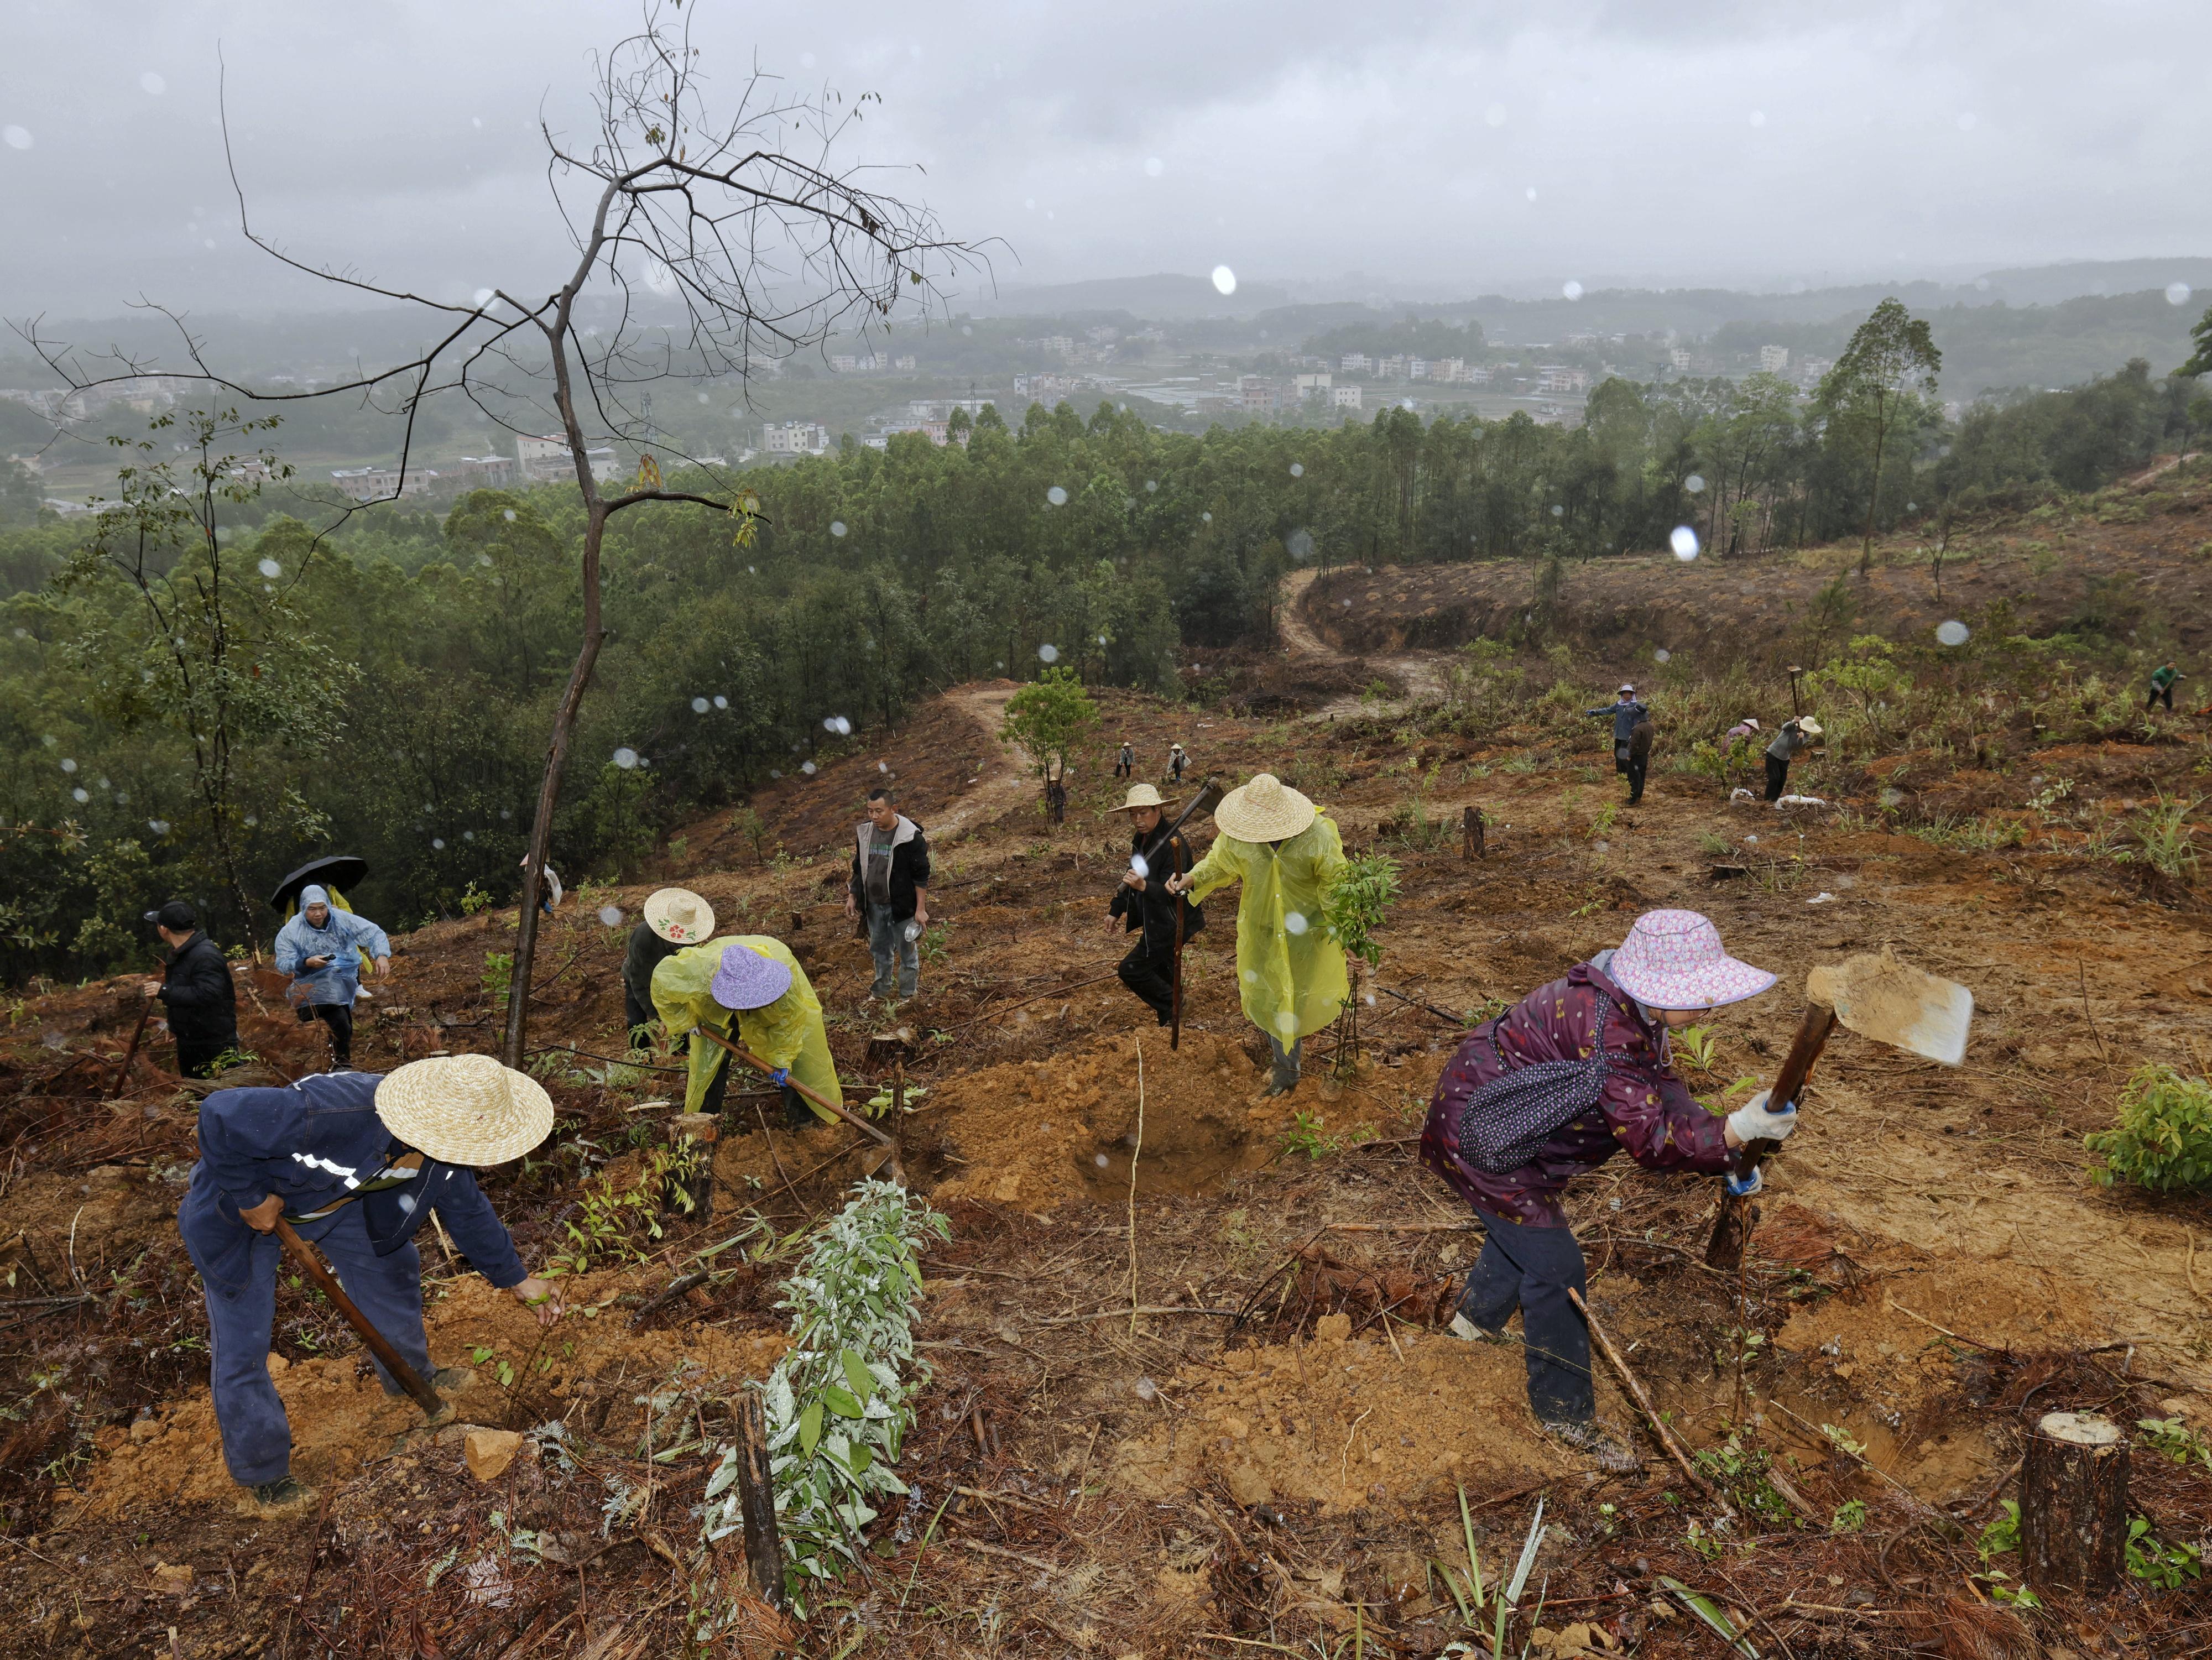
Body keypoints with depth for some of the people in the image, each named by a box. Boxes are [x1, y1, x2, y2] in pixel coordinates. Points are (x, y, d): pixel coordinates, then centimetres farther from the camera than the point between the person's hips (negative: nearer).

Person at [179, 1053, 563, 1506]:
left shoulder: (443, 1150, -20)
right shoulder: (336, 1118, -47)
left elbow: (468, 1212, -1)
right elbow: (220, 1115, -41)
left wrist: (518, 1280, 6)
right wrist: (252, 1198, -30)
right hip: (242, 1203, -6)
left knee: (391, 1269, 14)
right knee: (242, 1341, 1)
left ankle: (411, 1376, 41)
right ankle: (262, 1472, 22)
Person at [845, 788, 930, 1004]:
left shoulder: (910, 837, -19)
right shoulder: (864, 832, -1)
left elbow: (921, 876, -14)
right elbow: (859, 868, 13)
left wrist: (921, 909, -14)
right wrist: (852, 897, 11)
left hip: (901, 906, -6)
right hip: (874, 905, 6)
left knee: (907, 951, 7)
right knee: (879, 948, 20)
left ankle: (907, 996, 21)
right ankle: (881, 990, 37)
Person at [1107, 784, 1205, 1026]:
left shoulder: (1173, 843, -27)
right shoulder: (1141, 839, 1)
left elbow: (1171, 891, -31)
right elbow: (1132, 876, 14)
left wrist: (1143, 886, -48)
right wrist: (1116, 910, 18)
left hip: (1172, 922, -10)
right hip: (1156, 918, 10)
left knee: (1131, 970, -7)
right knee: (1161, 963, 27)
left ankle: (1172, 1007, 8)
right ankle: (1173, 1003, 49)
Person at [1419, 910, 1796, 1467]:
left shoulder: (1635, 1008, -5)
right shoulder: (1604, 1029, -35)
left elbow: (1663, 1091, 0)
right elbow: (1649, 1139, -36)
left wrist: (1725, 1154, -11)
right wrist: (1736, 1131, -45)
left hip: (1502, 1123, 10)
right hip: (1477, 1139, -10)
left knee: (1525, 1228, 30)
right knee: (1555, 1269, -2)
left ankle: (1477, 1319, 58)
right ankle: (1566, 1413, 17)